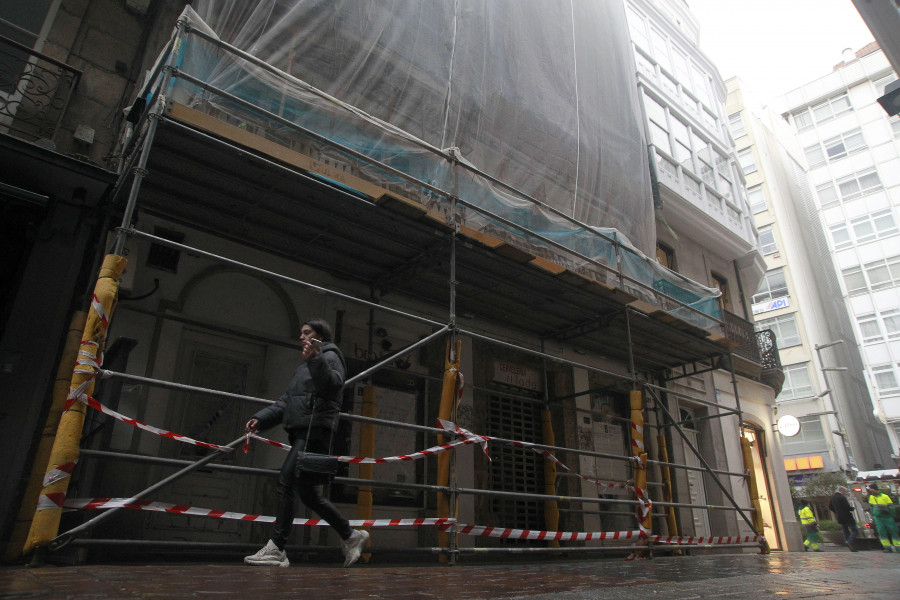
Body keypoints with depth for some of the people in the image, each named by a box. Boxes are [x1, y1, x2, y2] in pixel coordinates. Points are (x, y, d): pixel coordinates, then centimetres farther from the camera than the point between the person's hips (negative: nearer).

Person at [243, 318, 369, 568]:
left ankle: (276, 549, -10)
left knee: (285, 483, -14)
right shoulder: (305, 365, 29)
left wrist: (316, 360, -28)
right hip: (302, 432, 9)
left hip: (316, 430, -9)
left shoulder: (330, 356, 3)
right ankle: (351, 536, 16)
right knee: (309, 493, 7)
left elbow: (333, 385, -17)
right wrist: (261, 418, 14)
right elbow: (286, 401, 26)